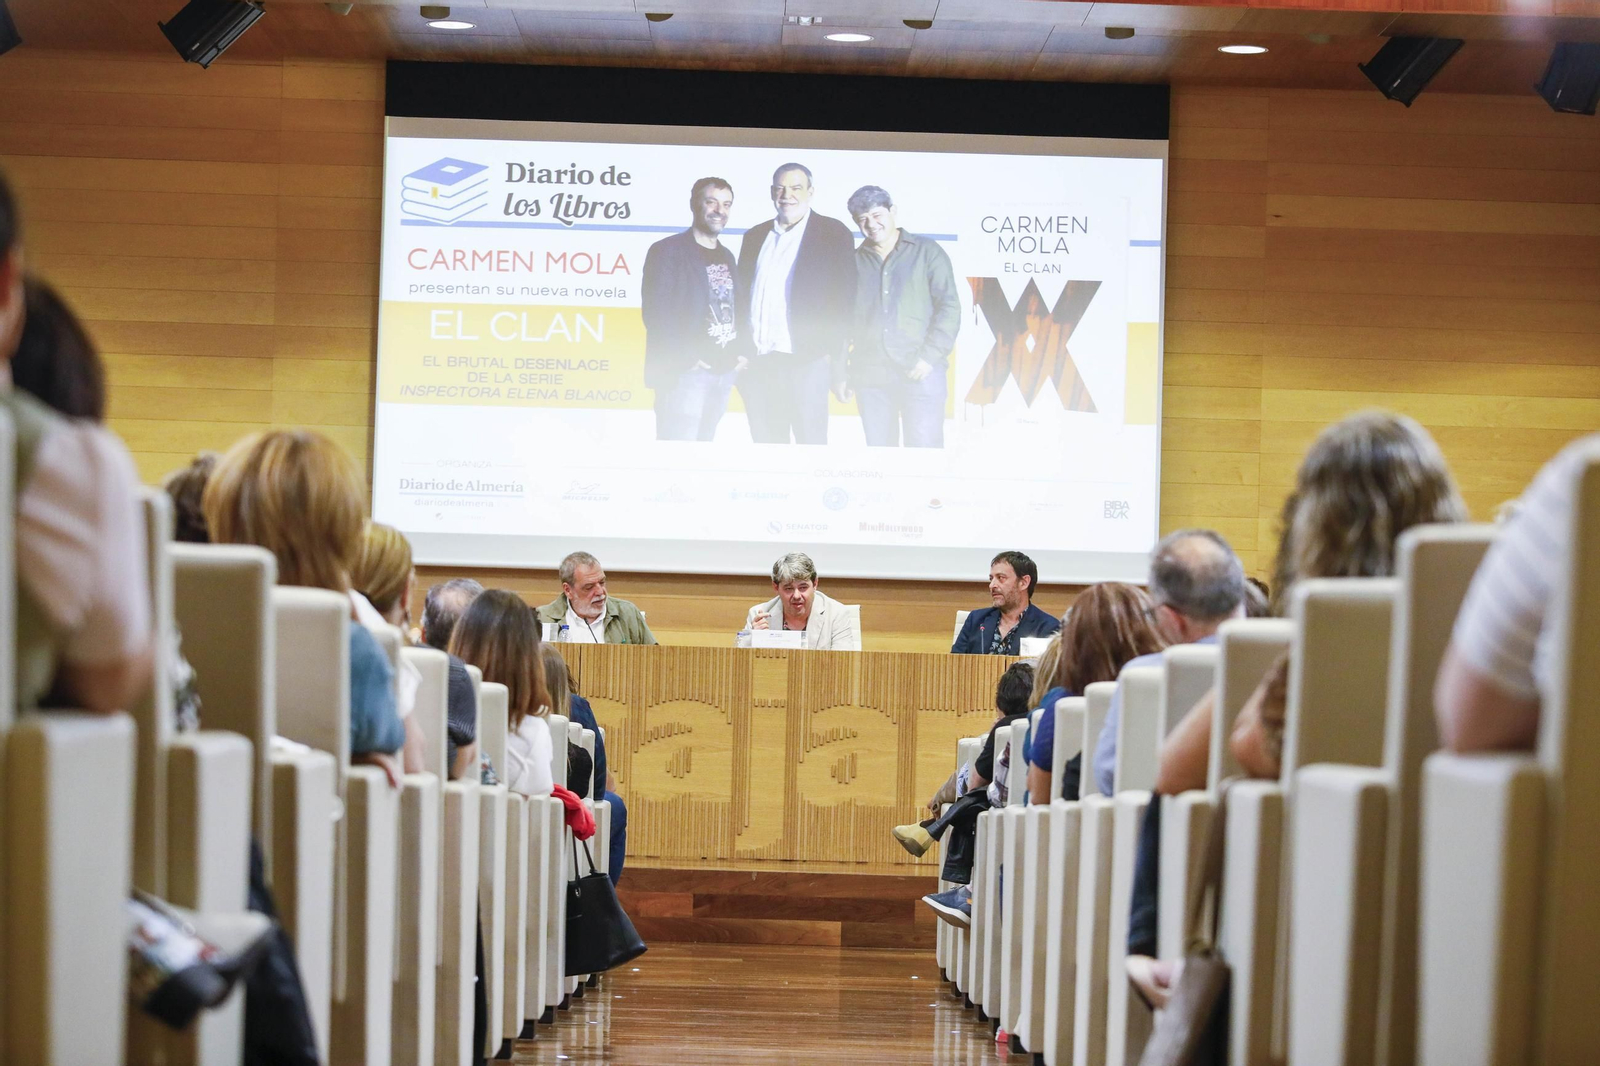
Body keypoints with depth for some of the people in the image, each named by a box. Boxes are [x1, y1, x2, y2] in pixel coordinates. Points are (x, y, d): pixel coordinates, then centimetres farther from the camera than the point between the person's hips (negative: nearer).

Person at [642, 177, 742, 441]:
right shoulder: (668, 250, -4)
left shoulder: (727, 256, 19)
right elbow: (656, 312, -11)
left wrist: (741, 352, 7)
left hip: (723, 370, 7)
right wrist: (684, 358, -16)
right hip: (685, 371, -7)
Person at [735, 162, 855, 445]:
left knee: (810, 443, -6)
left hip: (806, 361, -5)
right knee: (765, 445, 6)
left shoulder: (833, 234, 2)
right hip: (757, 363, 5)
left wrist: (836, 356, -10)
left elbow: (844, 298, -3)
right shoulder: (754, 237, 18)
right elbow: (741, 293, 18)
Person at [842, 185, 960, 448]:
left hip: (920, 374, -3)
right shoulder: (855, 261, 15)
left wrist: (930, 356, -11)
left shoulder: (927, 252, 5)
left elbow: (949, 306, -1)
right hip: (870, 376, 3)